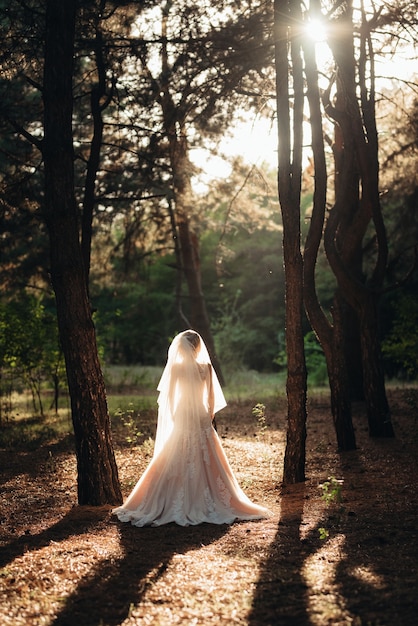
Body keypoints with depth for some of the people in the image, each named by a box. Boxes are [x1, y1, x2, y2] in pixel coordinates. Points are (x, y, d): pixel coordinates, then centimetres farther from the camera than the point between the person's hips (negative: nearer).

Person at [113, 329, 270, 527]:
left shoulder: (176, 367, -6)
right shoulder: (205, 367, -5)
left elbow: (169, 396, -2)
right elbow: (211, 396, -1)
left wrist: (173, 416, 8)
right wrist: (210, 415, 9)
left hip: (181, 420, -1)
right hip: (201, 421, 1)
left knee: (175, 465, 6)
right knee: (206, 464, 7)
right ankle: (207, 505, 9)